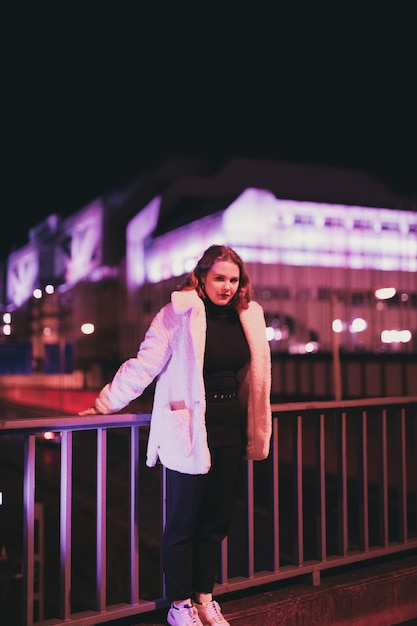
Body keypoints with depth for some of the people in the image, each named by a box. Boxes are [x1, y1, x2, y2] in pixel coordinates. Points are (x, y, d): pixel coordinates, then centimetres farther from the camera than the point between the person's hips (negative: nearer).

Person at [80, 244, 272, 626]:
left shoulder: (246, 316, 6)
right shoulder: (180, 312, -9)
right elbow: (144, 365, -8)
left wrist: (253, 431, 17)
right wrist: (107, 403, -7)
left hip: (230, 430, 5)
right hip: (189, 430, -5)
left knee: (216, 522, 14)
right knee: (183, 522, 8)